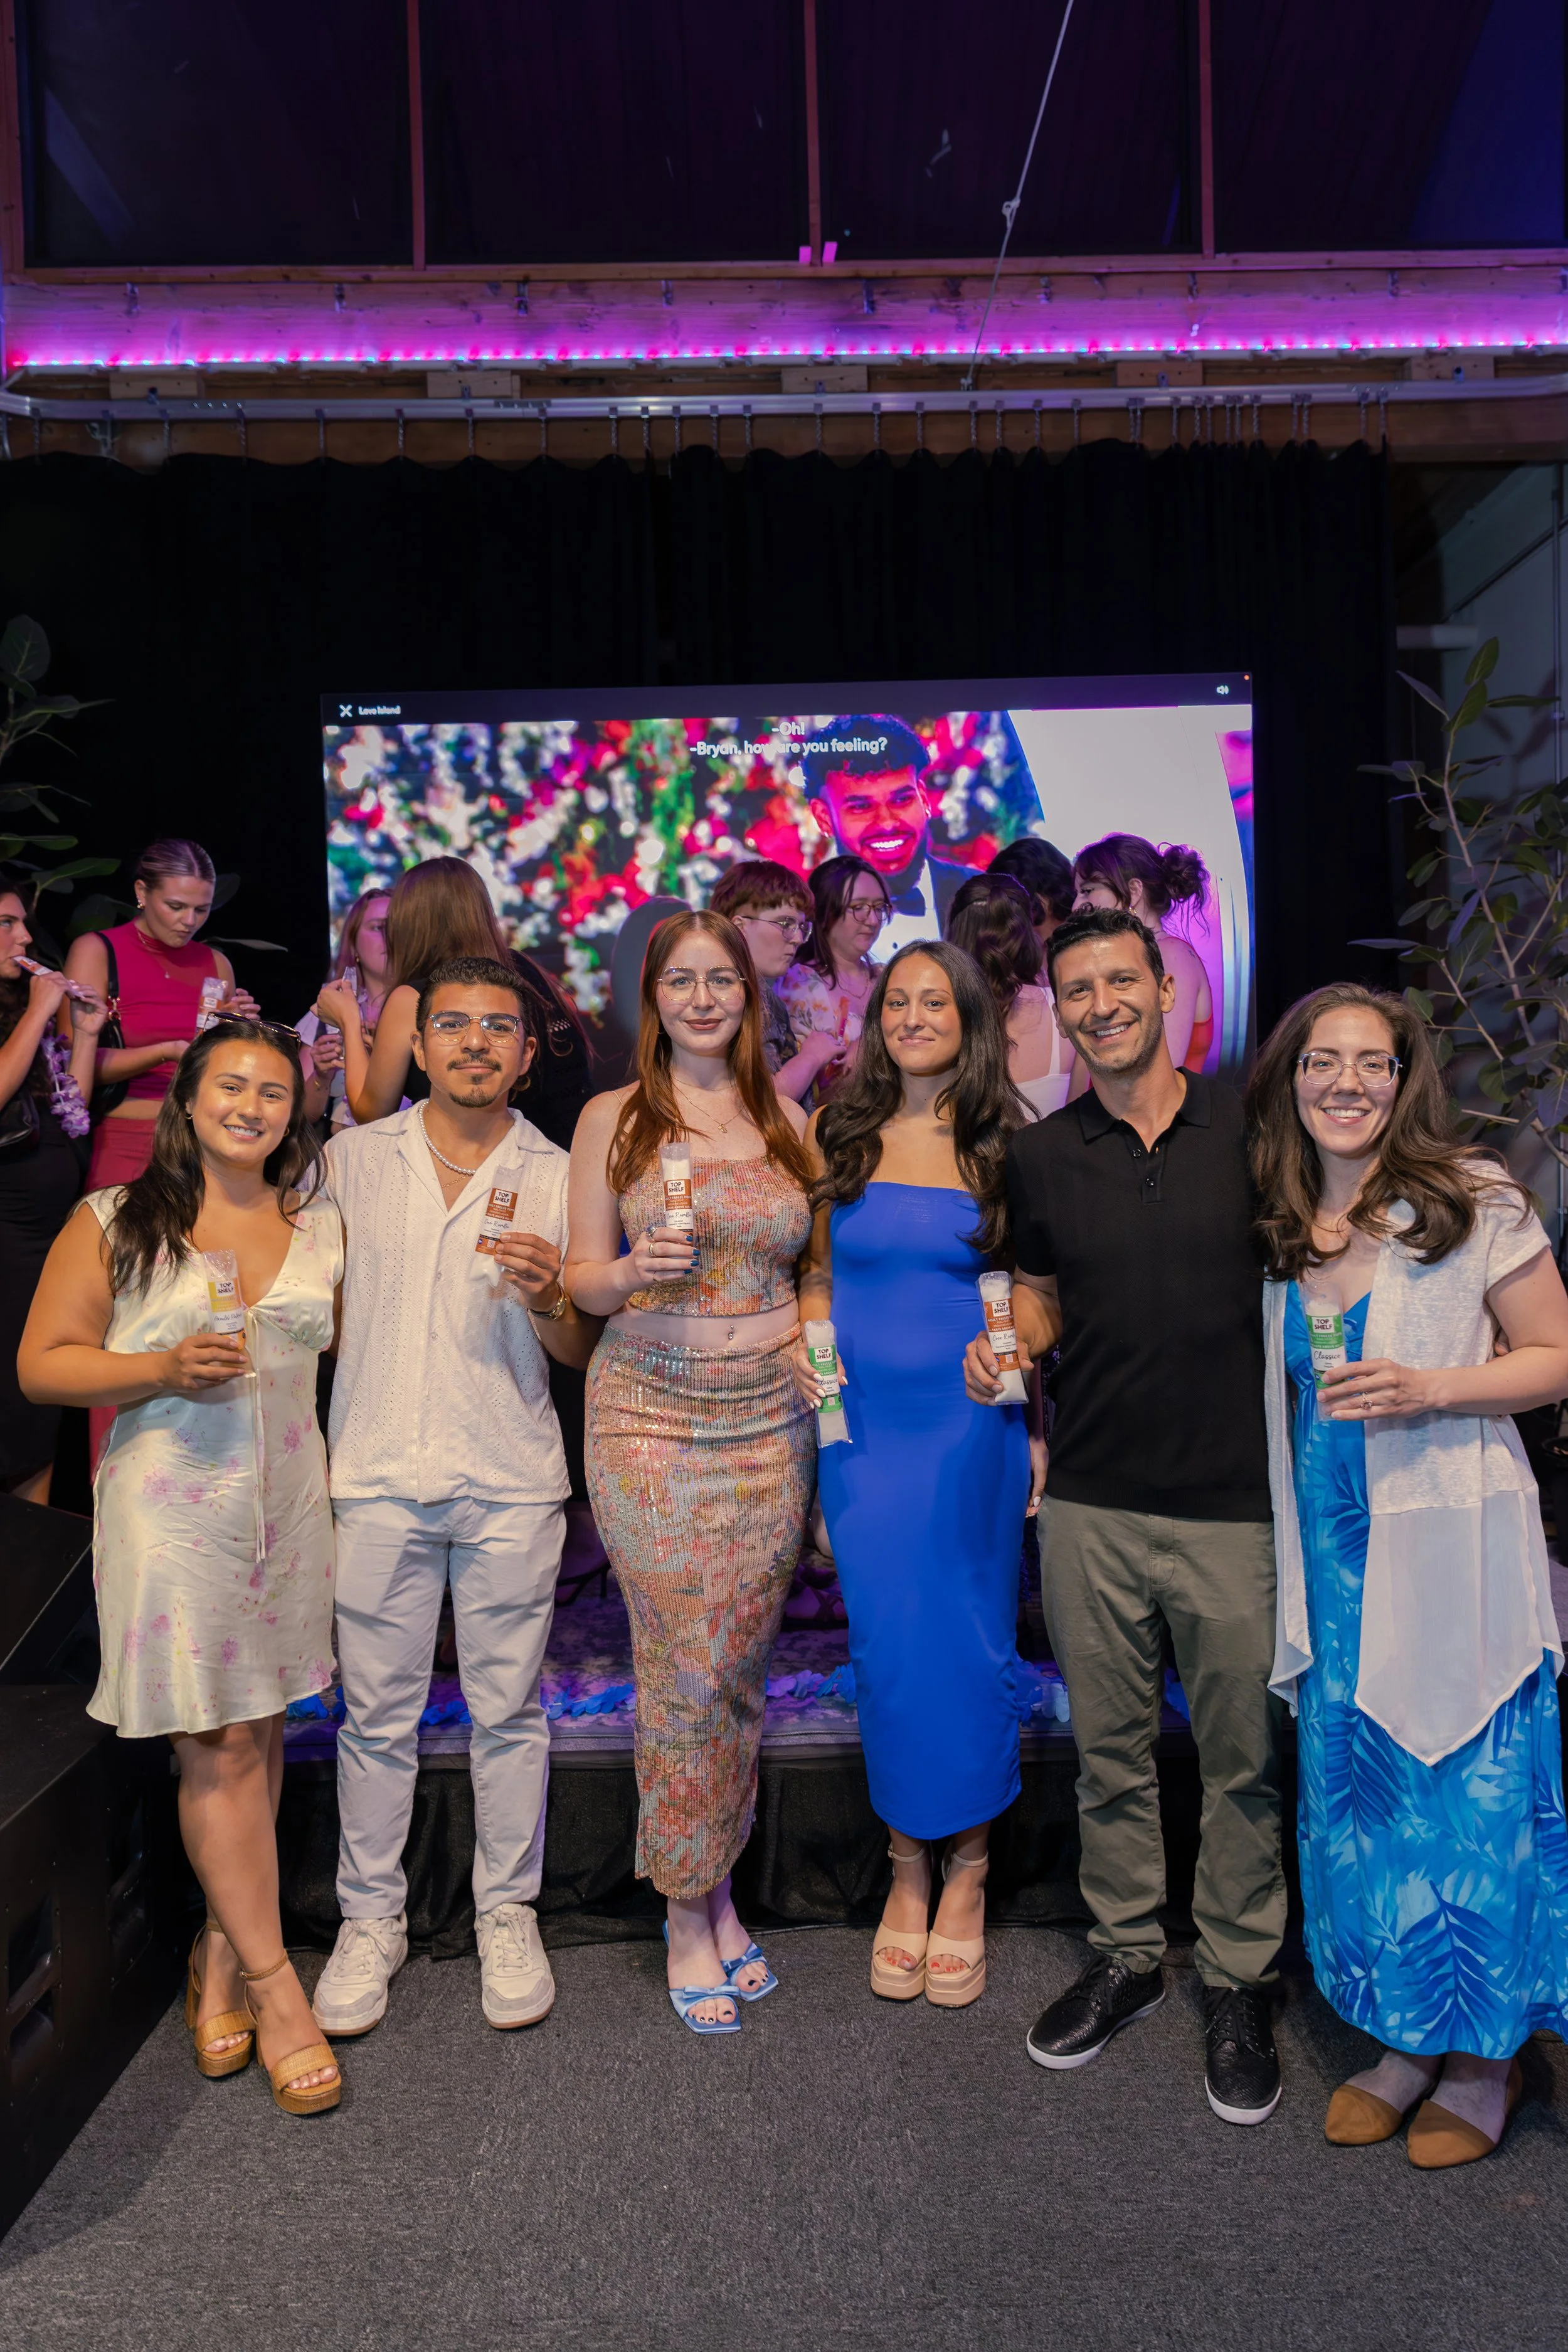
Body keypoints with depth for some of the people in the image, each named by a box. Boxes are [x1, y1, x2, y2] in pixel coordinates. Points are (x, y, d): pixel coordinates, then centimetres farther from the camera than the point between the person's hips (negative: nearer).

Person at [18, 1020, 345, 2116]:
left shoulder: (322, 1227, 9)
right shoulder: (114, 1221, 1)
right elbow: (43, 1361, -1)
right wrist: (164, 1370, -15)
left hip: (290, 1501, 4)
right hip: (170, 1504, -3)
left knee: (260, 1736, 9)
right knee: (219, 1747, -1)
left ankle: (222, 1954, 25)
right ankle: (274, 1984, 10)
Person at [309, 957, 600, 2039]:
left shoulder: (558, 1176, 3)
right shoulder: (353, 1159, 6)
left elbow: (584, 1352, 5)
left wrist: (546, 1300, -16)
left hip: (510, 1479, 0)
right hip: (378, 1473, 1)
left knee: (508, 1708, 8)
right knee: (377, 1711, 8)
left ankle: (508, 1913, 26)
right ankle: (371, 1918, 26)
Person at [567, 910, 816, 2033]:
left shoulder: (787, 1119, 9)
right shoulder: (613, 1117, 2)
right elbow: (581, 1276, 2)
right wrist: (639, 1270, -19)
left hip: (771, 1415, 3)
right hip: (651, 1414, -2)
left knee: (741, 1668, 8)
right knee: (685, 1673, -1)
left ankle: (718, 1885, 28)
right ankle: (689, 1914, 18)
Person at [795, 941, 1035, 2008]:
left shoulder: (1004, 1148, 0)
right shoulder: (839, 1137, 5)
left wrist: (1040, 1430, -2)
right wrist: (801, 1339, -3)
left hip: (972, 1428, -2)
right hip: (865, 1427, 2)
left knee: (970, 1650, 5)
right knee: (885, 1652, 7)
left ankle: (967, 1875, 26)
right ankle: (908, 1871, 27)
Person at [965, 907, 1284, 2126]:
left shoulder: (1250, 1126, -3)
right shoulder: (1041, 1153, 3)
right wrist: (1007, 1343, -5)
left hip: (1236, 1500, -2)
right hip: (1092, 1501, 2)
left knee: (1243, 1758, 10)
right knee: (1110, 1750, 15)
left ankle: (1239, 1981, 30)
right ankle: (1126, 1954, 35)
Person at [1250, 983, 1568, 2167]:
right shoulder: (1276, 1224, 7)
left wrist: (1428, 1389, -19)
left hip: (1452, 1548, -4)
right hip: (1329, 1548, 5)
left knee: (1468, 1800, 4)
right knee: (1354, 1797, 11)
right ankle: (1404, 2037, 31)